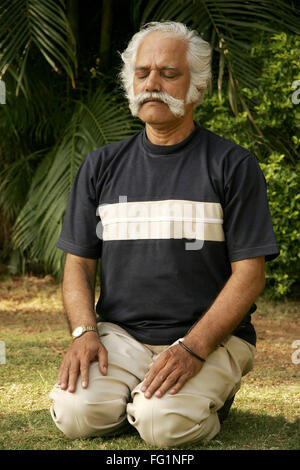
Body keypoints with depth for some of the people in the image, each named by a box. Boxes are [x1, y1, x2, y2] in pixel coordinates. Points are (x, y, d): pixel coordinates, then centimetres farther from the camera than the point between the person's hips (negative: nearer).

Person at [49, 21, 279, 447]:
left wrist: (193, 348, -18)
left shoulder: (233, 165, 0)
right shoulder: (101, 166, 12)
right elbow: (78, 262, 12)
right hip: (120, 335, 3)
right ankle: (135, 392, 8)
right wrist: (85, 331, -8)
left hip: (211, 336, -2)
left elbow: (249, 273, -5)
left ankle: (209, 395, 6)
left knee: (163, 424, -27)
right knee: (76, 413, -23)